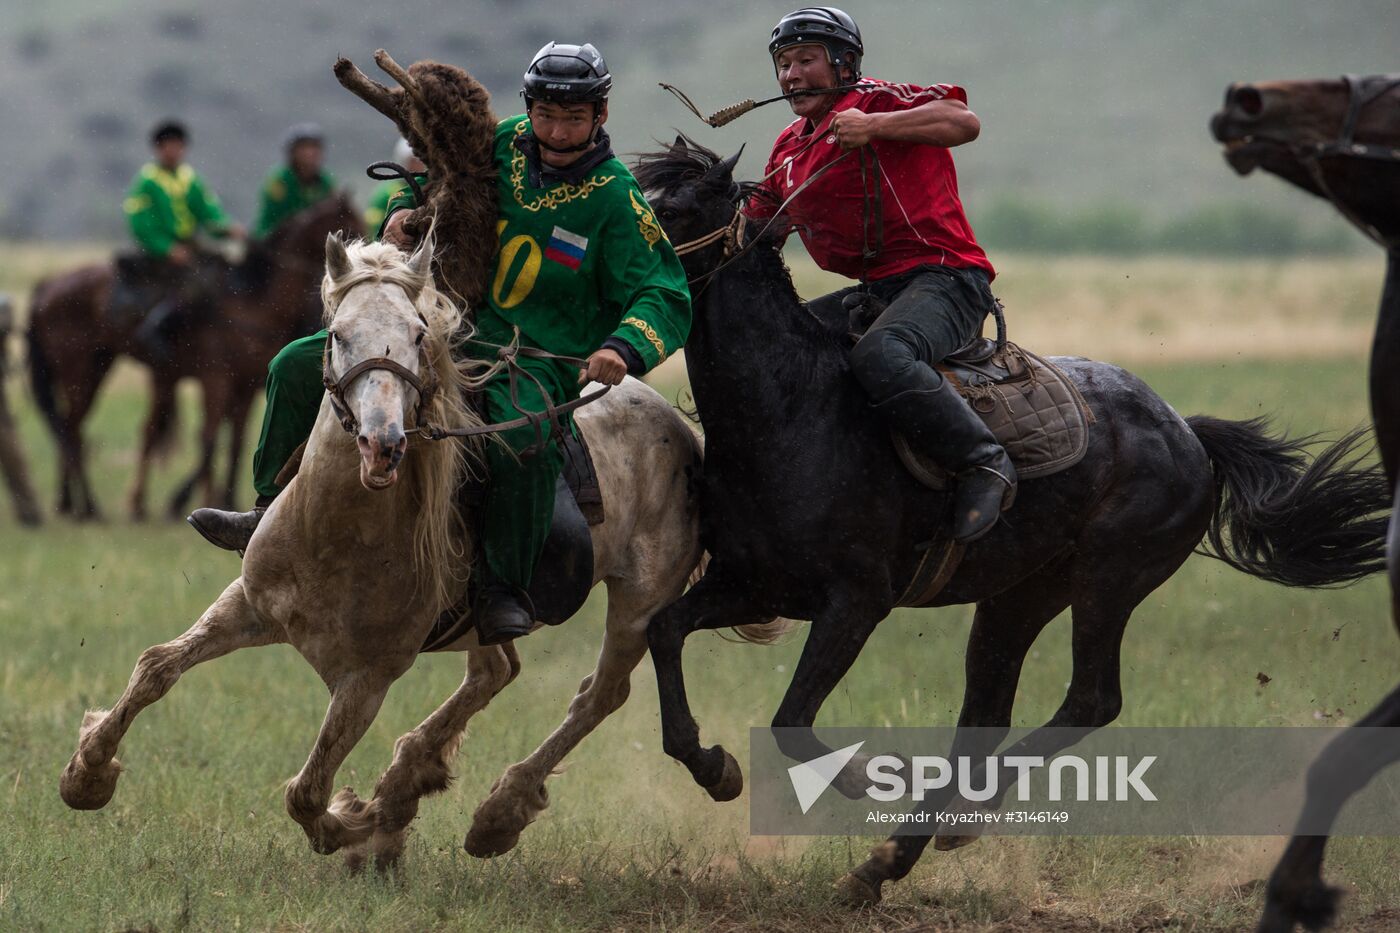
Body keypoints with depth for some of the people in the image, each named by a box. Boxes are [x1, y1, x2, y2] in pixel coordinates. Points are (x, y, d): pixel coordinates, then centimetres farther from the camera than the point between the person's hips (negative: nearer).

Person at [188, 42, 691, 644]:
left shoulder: (616, 201, -11)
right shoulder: (503, 144, 2)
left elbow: (667, 299, -14)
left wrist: (623, 349, -34)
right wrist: (407, 207, 1)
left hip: (538, 364, -6)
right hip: (456, 330, 6)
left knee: (522, 443, -40)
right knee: (299, 367, 0)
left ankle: (502, 590, -21)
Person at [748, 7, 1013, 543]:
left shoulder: (875, 101, -5)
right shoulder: (789, 148, 21)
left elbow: (963, 122, -21)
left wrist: (874, 126, -27)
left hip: (944, 275, -9)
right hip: (874, 291, 10)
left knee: (877, 357, -37)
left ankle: (983, 461, -26)